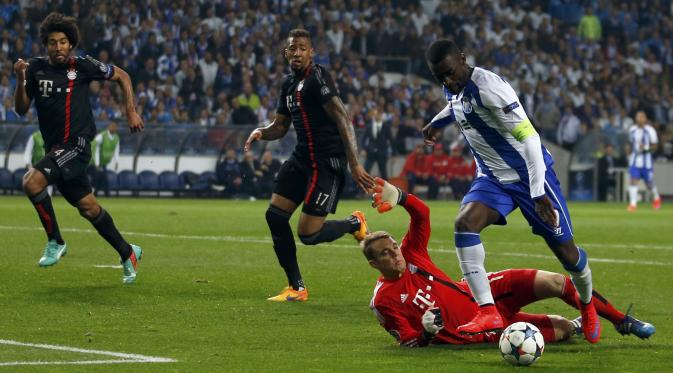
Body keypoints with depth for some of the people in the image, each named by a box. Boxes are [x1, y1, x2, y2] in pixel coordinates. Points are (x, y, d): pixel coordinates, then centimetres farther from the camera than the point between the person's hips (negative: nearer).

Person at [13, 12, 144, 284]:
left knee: (32, 182, -26)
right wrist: (20, 80, -14)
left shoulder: (83, 66, -6)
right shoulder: (36, 68, 4)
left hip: (76, 144, -6)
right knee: (88, 208, 12)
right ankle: (128, 254, 29)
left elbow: (121, 76, 8)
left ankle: (55, 241, -10)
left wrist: (131, 111, 3)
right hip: (54, 148, 6)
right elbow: (21, 109, 2)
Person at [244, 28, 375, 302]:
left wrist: (354, 164, -26)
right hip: (302, 157, 9)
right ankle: (296, 288, 13)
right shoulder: (288, 84, 14)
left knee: (309, 234, -12)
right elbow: (280, 126, 22)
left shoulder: (318, 77, -14)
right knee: (275, 215, 3)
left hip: (326, 162, -9)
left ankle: (354, 223, 18)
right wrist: (261, 132, -2)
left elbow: (342, 119, -20)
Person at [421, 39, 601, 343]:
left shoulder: (488, 87, -28)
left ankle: (588, 307, 35)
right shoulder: (453, 88, -3)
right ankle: (488, 312, -25)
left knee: (566, 251, 3)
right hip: (492, 178, 7)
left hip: (529, 174, -7)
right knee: (464, 222, -22)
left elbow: (528, 138, -32)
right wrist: (438, 121, 34)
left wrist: (538, 194, -36)